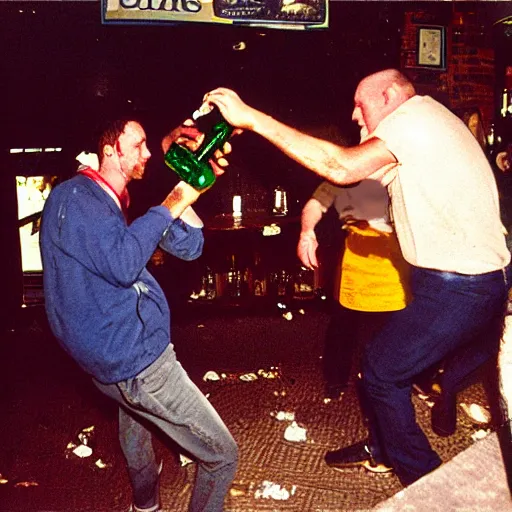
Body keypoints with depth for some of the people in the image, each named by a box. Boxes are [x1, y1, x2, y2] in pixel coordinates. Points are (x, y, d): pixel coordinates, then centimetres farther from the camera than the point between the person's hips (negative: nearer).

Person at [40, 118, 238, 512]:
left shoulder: (113, 203, 15)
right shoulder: (74, 196, -13)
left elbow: (187, 249, 7)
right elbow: (123, 263, -30)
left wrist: (187, 194, -3)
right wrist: (171, 205, -20)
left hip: (113, 356, 11)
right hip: (137, 360, -11)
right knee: (223, 455, -4)